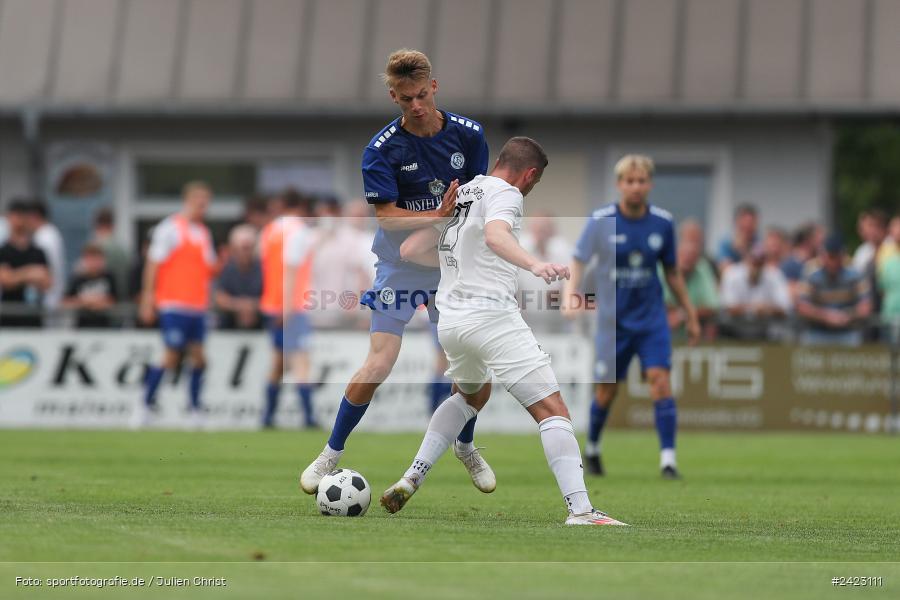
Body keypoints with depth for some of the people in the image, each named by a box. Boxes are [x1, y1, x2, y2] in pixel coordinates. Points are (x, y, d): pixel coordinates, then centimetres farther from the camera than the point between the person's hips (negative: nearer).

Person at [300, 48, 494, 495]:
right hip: (400, 266, -3)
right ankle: (331, 453, 6)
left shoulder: (468, 135, -6)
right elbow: (388, 218, -19)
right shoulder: (382, 150, -15)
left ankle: (466, 446, 32)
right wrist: (440, 216, -30)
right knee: (379, 363, -12)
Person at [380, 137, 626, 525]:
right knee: (552, 411, -8)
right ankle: (580, 511, -22)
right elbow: (495, 235, -27)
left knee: (472, 396, 35)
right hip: (493, 316, -8)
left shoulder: (456, 195, 19)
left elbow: (408, 250, 24)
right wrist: (534, 265, -44)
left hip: (449, 321, 8)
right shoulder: (505, 194, -4)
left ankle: (411, 480, 26)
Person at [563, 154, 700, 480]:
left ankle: (668, 459, -14)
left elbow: (672, 272, 11)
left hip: (651, 316, 1)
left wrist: (690, 315, 13)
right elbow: (578, 262, -9)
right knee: (607, 389, 5)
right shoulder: (600, 221, -8)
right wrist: (570, 294, -28)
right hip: (613, 316, -1)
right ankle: (591, 449, 30)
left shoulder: (663, 223, -1)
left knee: (660, 379, -14)